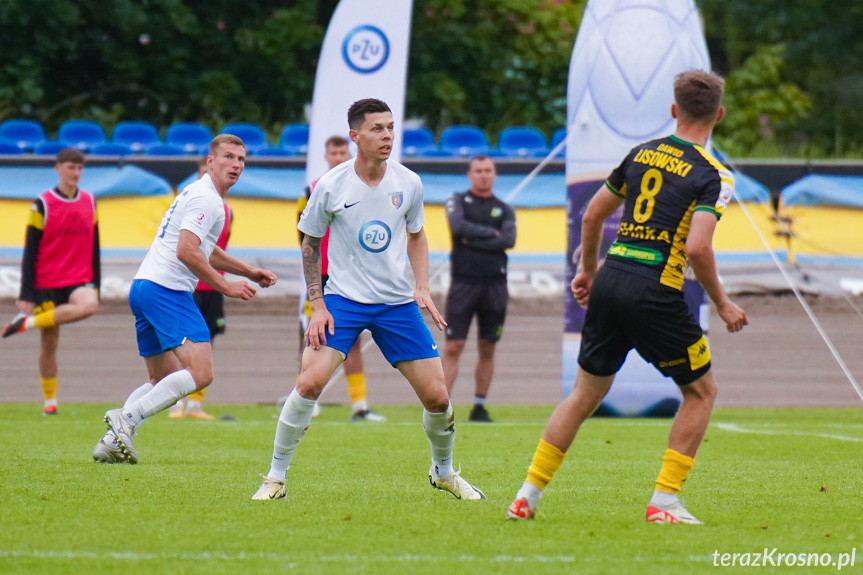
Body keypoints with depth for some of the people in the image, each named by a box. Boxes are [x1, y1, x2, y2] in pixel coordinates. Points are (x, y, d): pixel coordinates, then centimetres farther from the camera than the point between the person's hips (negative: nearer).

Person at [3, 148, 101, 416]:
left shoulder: (89, 203, 8)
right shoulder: (42, 205, -5)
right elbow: (30, 252, -5)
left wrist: (95, 285, 15)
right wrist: (26, 294, -9)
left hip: (78, 282, 3)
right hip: (46, 284, -3)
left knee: (89, 305, -31)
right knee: (49, 344, 1)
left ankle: (28, 323, -21)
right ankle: (49, 401, 14)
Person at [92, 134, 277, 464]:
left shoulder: (197, 194, 24)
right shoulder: (206, 199, -10)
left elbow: (205, 250, 37)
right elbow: (186, 251, -21)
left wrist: (249, 272, 33)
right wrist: (226, 287, -14)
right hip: (167, 289, -11)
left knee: (165, 382, 17)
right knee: (200, 373, -19)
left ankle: (112, 442, 7)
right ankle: (126, 418, -22)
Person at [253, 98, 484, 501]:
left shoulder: (408, 183, -1)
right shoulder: (330, 186, -9)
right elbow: (310, 244, 3)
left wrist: (422, 289, 2)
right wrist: (318, 307, -4)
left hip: (398, 302, 3)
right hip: (343, 299, -2)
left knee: (437, 396, -1)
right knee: (309, 381, -21)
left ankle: (443, 471, 27)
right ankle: (276, 476, -6)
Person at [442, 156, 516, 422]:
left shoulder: (505, 209, 12)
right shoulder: (457, 201, 7)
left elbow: (509, 240, -5)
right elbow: (458, 226, -13)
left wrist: (473, 241, -9)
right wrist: (491, 233, -6)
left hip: (494, 285, 3)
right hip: (463, 282, -3)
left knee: (487, 348, 6)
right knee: (453, 347, -7)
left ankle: (479, 406, 14)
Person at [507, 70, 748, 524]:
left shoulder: (642, 153, 12)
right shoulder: (713, 174, -7)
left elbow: (592, 216, 17)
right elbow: (698, 247, -18)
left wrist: (587, 269, 32)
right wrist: (722, 305, -6)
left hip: (610, 281, 6)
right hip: (655, 294, -6)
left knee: (586, 393, 18)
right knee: (701, 392, 13)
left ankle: (528, 495, 14)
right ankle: (664, 503, 5)